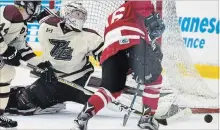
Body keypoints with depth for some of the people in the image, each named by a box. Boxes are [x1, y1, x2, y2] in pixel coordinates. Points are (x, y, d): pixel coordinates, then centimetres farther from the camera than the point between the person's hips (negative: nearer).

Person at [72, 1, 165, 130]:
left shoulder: (112, 18, 44)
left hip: (111, 50, 5)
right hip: (133, 43, -5)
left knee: (111, 89, 11)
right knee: (154, 79, 15)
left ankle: (83, 118, -4)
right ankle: (147, 117, 9)